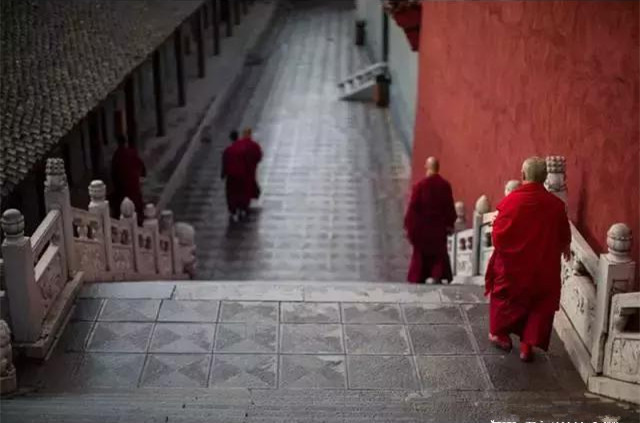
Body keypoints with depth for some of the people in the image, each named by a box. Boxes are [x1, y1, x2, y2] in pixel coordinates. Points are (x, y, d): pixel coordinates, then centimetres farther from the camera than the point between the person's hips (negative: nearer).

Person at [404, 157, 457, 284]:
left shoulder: (420, 185, -8)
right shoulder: (445, 185, -2)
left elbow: (413, 206, -8)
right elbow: (450, 207, -1)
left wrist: (408, 225, -2)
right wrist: (450, 224, 7)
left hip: (422, 226, -1)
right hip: (439, 226, 1)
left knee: (420, 254, 9)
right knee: (439, 252, 9)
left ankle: (418, 278, 10)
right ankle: (437, 275, -3)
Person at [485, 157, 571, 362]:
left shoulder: (511, 200, -16)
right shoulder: (556, 204, -7)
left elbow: (498, 234, -14)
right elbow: (564, 239, 5)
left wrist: (503, 249, 8)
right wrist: (558, 250, 26)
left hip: (512, 265, -2)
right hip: (544, 267, 2)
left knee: (506, 298, 20)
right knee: (540, 305, 15)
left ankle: (500, 333, 32)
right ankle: (527, 345, 15)